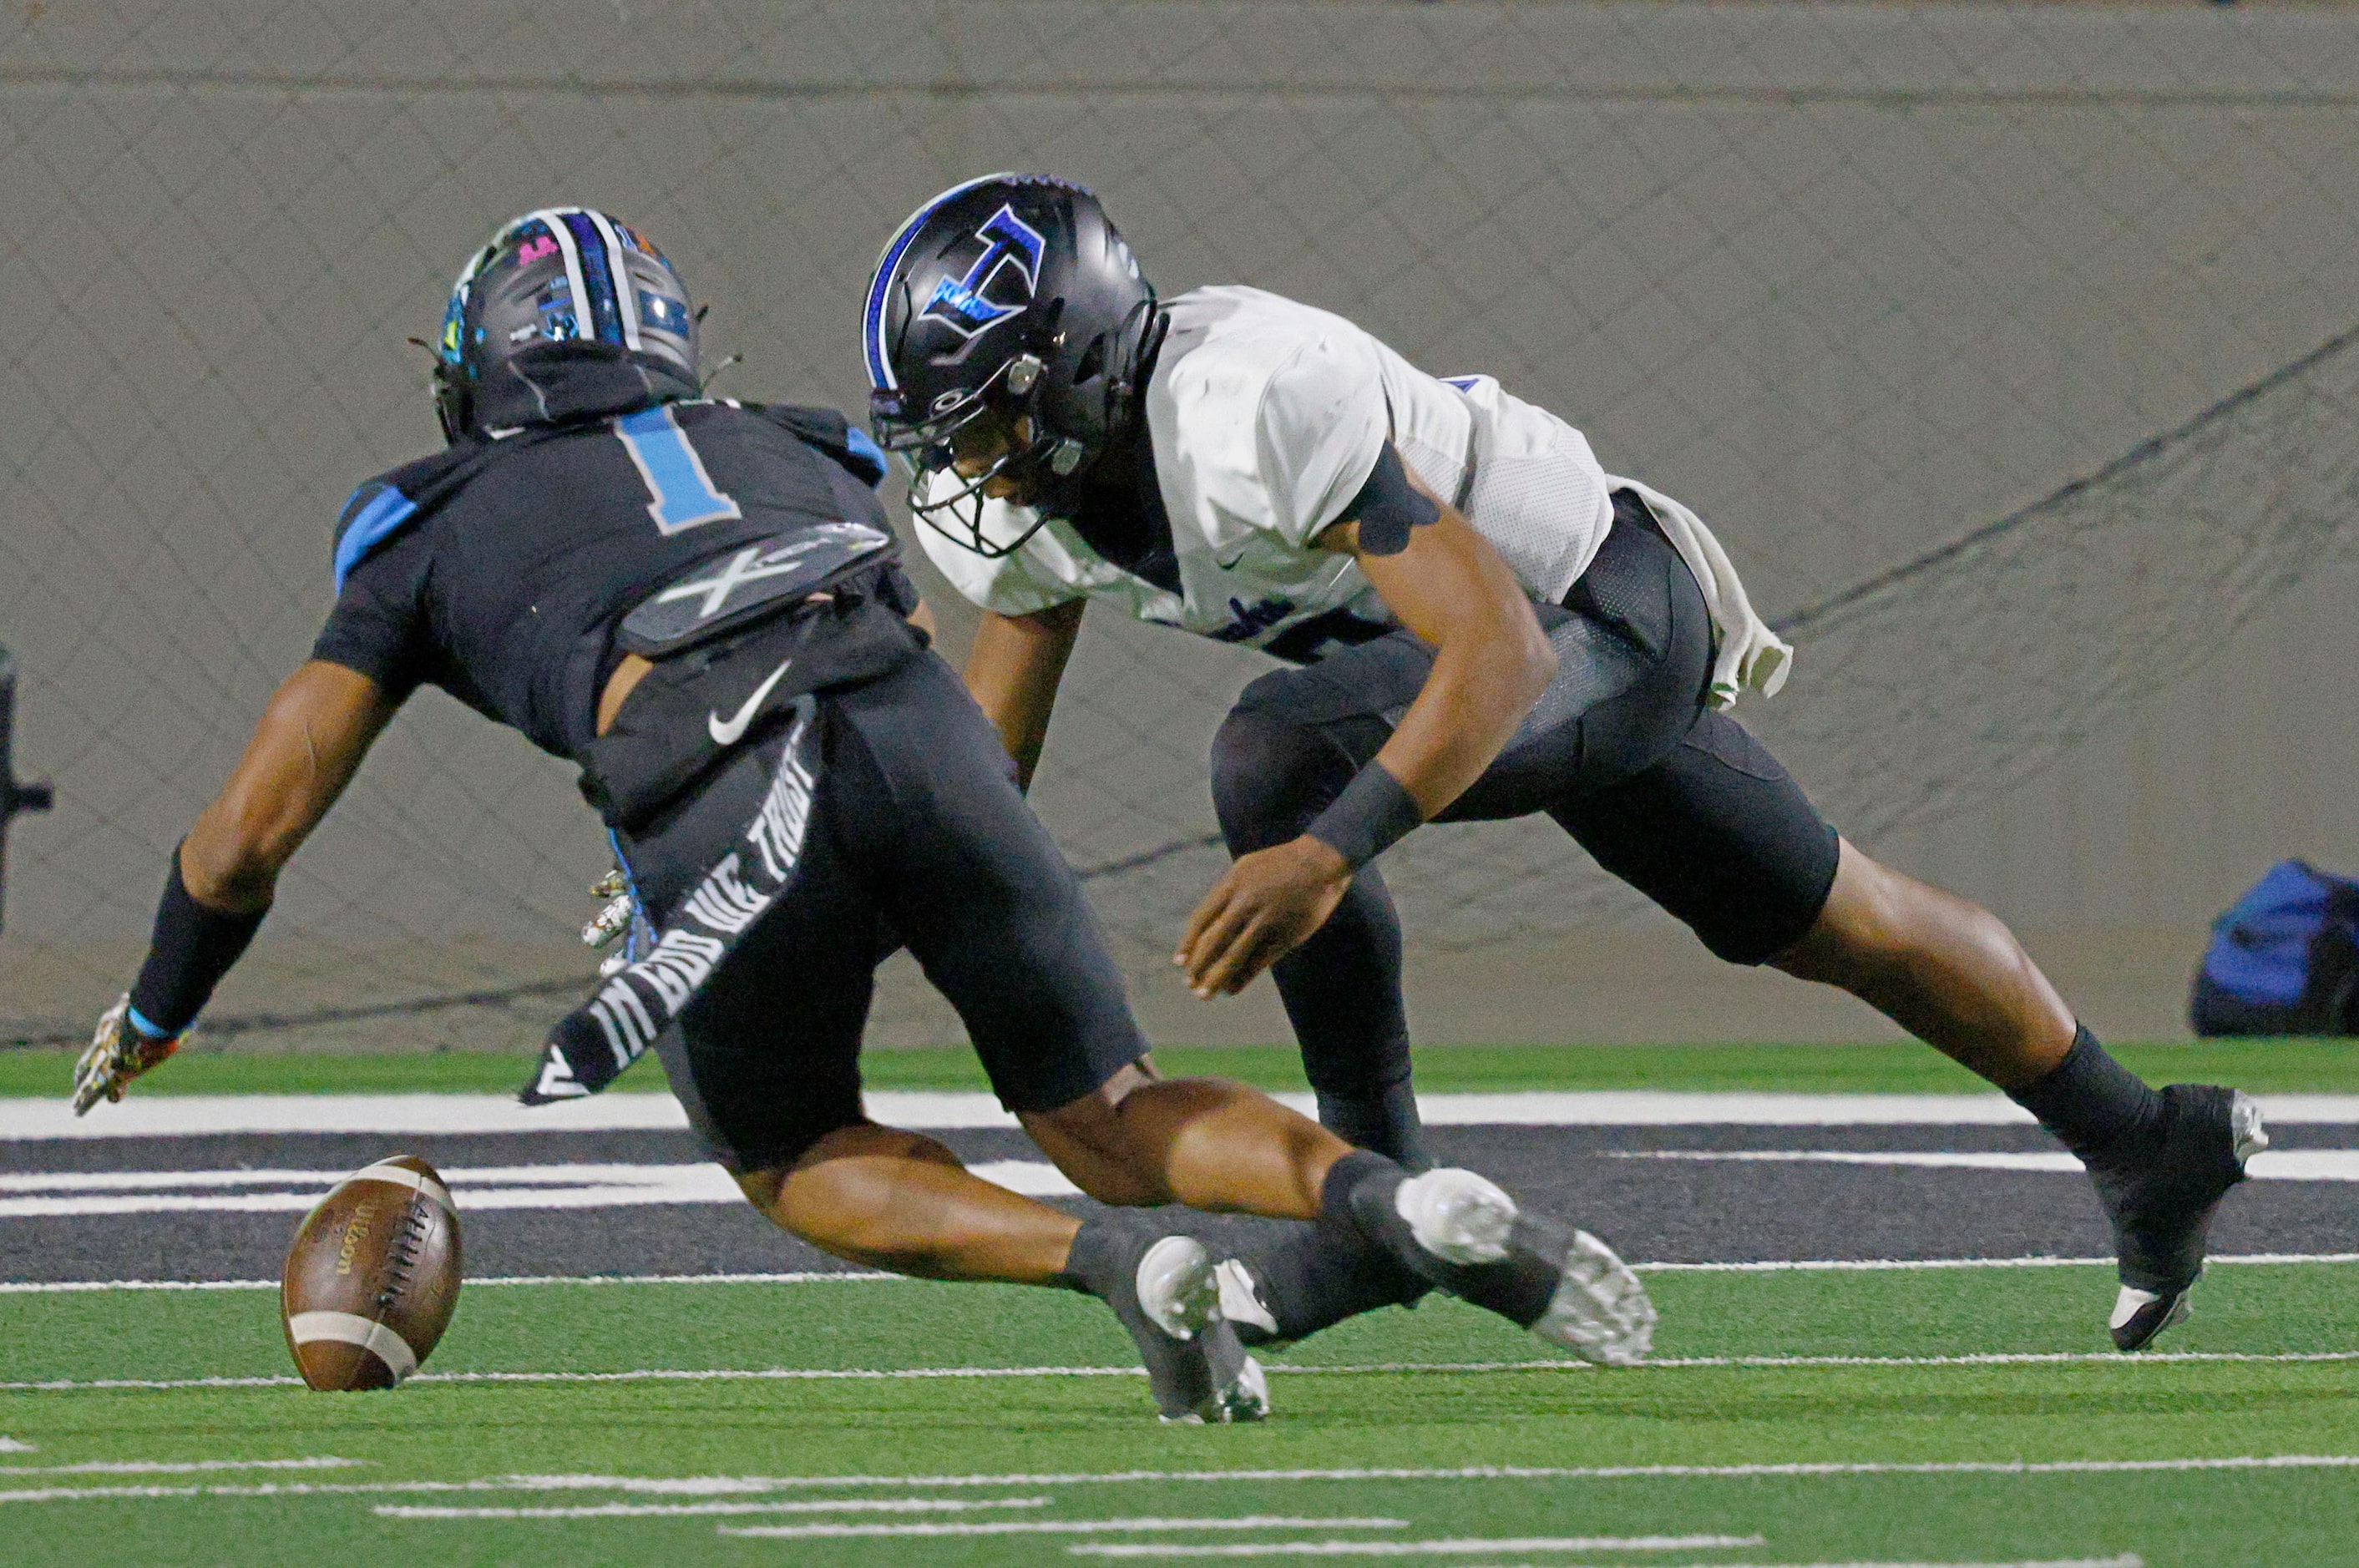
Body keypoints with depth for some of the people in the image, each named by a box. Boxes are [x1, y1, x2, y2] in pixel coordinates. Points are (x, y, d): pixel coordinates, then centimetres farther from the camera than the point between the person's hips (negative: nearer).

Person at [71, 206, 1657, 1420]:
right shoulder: (786, 451, 37)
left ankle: (1110, 1258, -7)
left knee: (797, 1160, 21)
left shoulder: (427, 527, 29)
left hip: (724, 808, -3)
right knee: (1112, 1113, 16)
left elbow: (245, 841, 29)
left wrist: (155, 1017, 48)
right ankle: (1383, 1194, -14)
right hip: (921, 726, 3)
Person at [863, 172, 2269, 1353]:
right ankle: (2149, 1150, 39)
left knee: (1277, 757, -30)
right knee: (1833, 931, 21)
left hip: (1603, 621, -9)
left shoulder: (1256, 411, -37)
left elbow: (1501, 649, -39)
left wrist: (1327, 855, -49)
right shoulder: (1015, 501, -10)